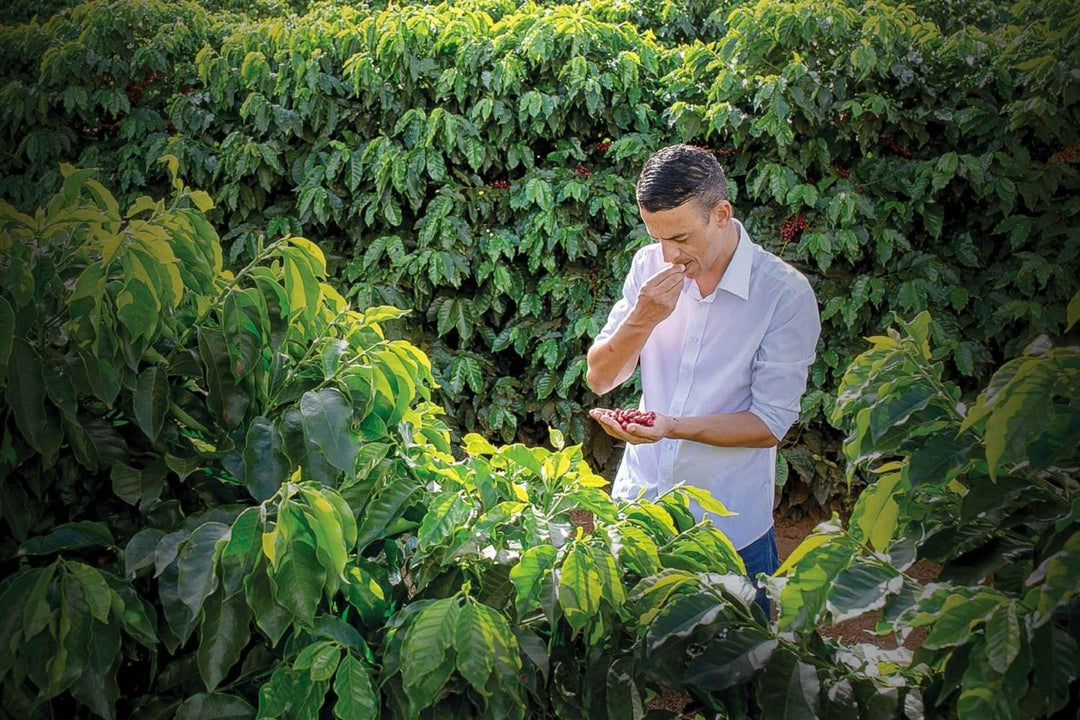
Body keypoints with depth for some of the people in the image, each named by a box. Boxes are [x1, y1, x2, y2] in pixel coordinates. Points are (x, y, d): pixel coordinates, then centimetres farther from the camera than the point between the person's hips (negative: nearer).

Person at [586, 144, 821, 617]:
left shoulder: (786, 293, -16)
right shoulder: (649, 266, -3)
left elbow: (770, 425, -14)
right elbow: (599, 380, -1)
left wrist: (673, 427, -28)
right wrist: (642, 320, -19)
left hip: (730, 526, -3)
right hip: (636, 505, 3)